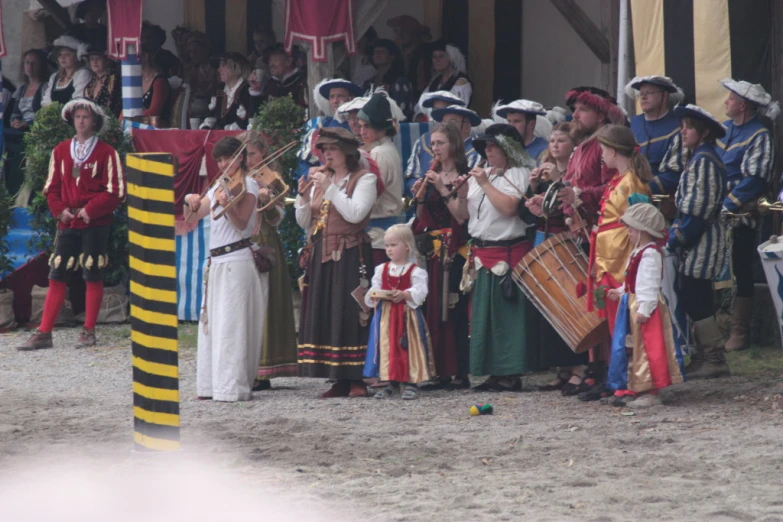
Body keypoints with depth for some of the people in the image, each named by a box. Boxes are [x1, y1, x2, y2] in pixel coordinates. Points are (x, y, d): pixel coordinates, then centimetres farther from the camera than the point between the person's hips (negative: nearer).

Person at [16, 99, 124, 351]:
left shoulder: (106, 152, -4)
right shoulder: (61, 151, 10)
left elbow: (116, 191, -8)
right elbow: (51, 187, 13)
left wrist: (90, 210, -14)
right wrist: (59, 209, -4)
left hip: (95, 223, -4)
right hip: (67, 222, 4)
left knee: (93, 275, 0)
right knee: (57, 276, 0)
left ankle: (89, 331, 8)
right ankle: (44, 333, -1)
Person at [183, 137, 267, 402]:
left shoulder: (248, 185, -5)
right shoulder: (219, 187, 17)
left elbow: (242, 223, -17)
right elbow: (193, 217, 17)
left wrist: (226, 205, -34)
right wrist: (191, 201, -4)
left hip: (237, 261, -8)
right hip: (216, 261, 8)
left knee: (231, 325, -12)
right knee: (211, 324, 8)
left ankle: (233, 387, -15)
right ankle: (211, 384, 11)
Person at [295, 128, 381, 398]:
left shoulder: (364, 179, -2)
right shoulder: (320, 178, 17)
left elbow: (355, 213, -18)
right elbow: (304, 222, 15)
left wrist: (329, 186, -17)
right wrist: (303, 196, -2)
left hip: (350, 256, -7)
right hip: (320, 257, 7)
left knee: (350, 314, -10)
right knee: (324, 314, 3)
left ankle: (357, 379, -8)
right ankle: (340, 380, 6)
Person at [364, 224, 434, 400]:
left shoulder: (415, 271, -5)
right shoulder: (381, 270, 12)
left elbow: (420, 291, -14)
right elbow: (374, 288, 12)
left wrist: (404, 294, -29)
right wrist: (374, 296, -10)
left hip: (407, 314, -4)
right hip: (385, 314, 5)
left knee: (408, 347, -3)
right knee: (387, 347, 5)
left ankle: (411, 382, 3)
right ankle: (389, 382, 14)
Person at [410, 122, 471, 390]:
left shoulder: (464, 177, -4)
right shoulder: (431, 177, 16)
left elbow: (463, 216, -14)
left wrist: (443, 189, -17)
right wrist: (419, 196, 0)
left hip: (455, 250, -7)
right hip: (432, 249, 7)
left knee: (455, 310, -9)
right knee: (432, 310, 3)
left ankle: (461, 373, -7)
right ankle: (441, 371, 7)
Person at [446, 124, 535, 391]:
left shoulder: (519, 174, -4)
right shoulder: (480, 174, 17)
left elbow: (509, 208, -20)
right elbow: (462, 214, 15)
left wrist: (485, 184, -14)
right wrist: (459, 194, -3)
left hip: (508, 255, -8)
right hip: (482, 255, 8)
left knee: (507, 313, -8)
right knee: (484, 313, 6)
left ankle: (511, 374, -5)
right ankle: (494, 372, 11)